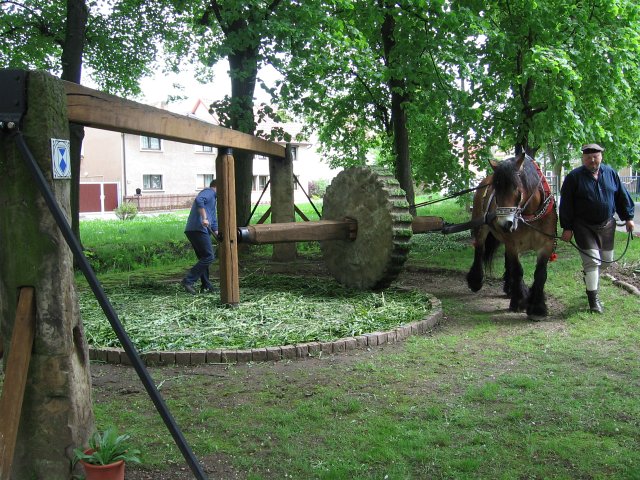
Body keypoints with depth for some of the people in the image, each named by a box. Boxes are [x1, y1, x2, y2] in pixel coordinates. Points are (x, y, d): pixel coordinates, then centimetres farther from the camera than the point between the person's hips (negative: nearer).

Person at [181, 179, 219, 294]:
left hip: (191, 230, 10)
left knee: (203, 258, 15)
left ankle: (206, 286, 18)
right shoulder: (209, 192, 1)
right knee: (209, 257, -10)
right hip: (198, 229, -10)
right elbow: (199, 200, -23)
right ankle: (188, 280, -13)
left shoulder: (213, 199, 31)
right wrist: (204, 218, -25)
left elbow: (214, 222, 32)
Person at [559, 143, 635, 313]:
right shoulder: (574, 177, -10)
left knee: (607, 259, 15)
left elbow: (622, 196, 11)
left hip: (607, 225, 5)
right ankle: (593, 298, 0)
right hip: (584, 227, -5)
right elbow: (566, 204, -10)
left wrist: (628, 217, 9)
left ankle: (590, 278, 44)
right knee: (592, 260, -9)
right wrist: (567, 228, -12)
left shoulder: (610, 173, 2)